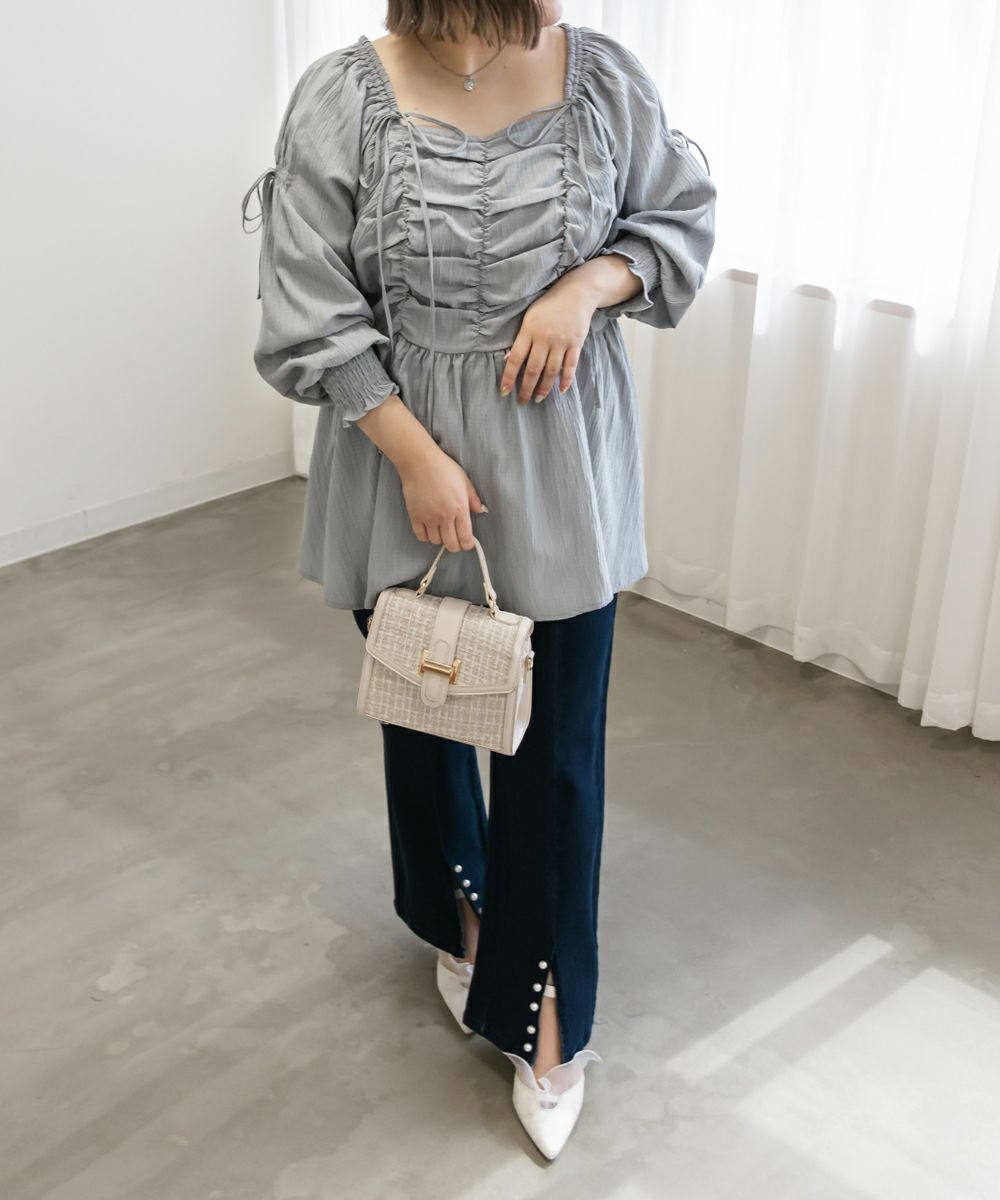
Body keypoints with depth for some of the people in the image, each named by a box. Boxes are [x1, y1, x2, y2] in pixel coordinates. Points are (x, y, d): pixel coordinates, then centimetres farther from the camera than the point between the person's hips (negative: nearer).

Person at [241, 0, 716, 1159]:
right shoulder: (342, 98, -13)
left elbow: (682, 216, 7)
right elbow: (311, 313, -12)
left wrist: (586, 286, -13)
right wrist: (419, 461, -16)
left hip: (563, 474, 1)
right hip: (403, 467, 0)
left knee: (556, 746, 6)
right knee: (424, 714, 19)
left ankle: (543, 1004, 25)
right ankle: (459, 916, 48)